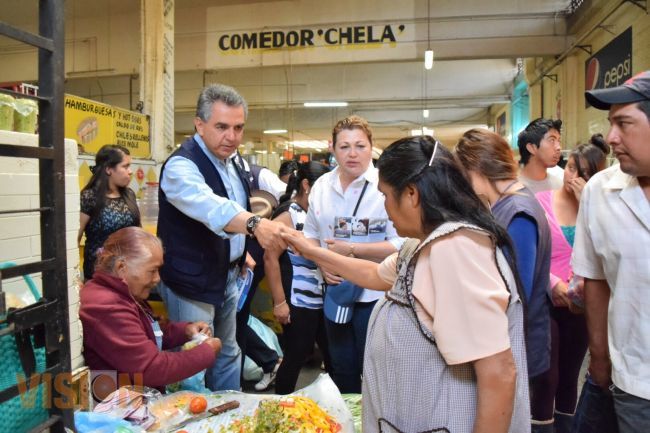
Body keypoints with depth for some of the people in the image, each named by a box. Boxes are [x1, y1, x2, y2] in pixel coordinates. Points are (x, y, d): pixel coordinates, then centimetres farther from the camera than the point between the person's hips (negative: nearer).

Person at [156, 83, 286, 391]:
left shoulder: (229, 163, 7)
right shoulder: (181, 165, -21)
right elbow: (209, 207, -42)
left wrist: (241, 251, 11)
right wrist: (254, 224, -57)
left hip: (227, 277, 8)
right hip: (192, 282, -8)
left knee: (228, 354, 20)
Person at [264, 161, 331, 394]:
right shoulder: (288, 215, -10)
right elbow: (270, 259, -15)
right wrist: (279, 302, -17)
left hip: (322, 299, 7)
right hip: (298, 302, -7)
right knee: (296, 357, 5)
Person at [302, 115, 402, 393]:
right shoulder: (322, 186, 3)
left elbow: (400, 245, -17)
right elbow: (310, 235, 12)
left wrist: (351, 250, -21)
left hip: (375, 296, -5)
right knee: (341, 370, 22)